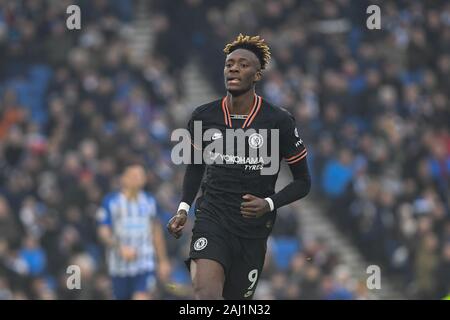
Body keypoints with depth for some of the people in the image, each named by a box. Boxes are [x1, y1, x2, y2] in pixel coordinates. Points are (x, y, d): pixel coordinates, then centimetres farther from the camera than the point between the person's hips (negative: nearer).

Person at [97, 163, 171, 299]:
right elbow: (103, 232, -9)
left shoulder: (149, 201, 7)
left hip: (145, 266, 1)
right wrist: (120, 248, -26)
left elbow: (156, 231, 17)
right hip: (119, 266, -1)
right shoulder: (110, 202, -3)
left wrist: (163, 260, 20)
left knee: (142, 298, -18)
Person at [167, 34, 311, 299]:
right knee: (205, 294, -26)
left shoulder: (279, 121, -5)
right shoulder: (203, 117, 1)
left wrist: (269, 204, -13)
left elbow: (303, 181, 3)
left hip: (253, 229, 0)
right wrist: (184, 208, 6)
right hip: (212, 220, 0)